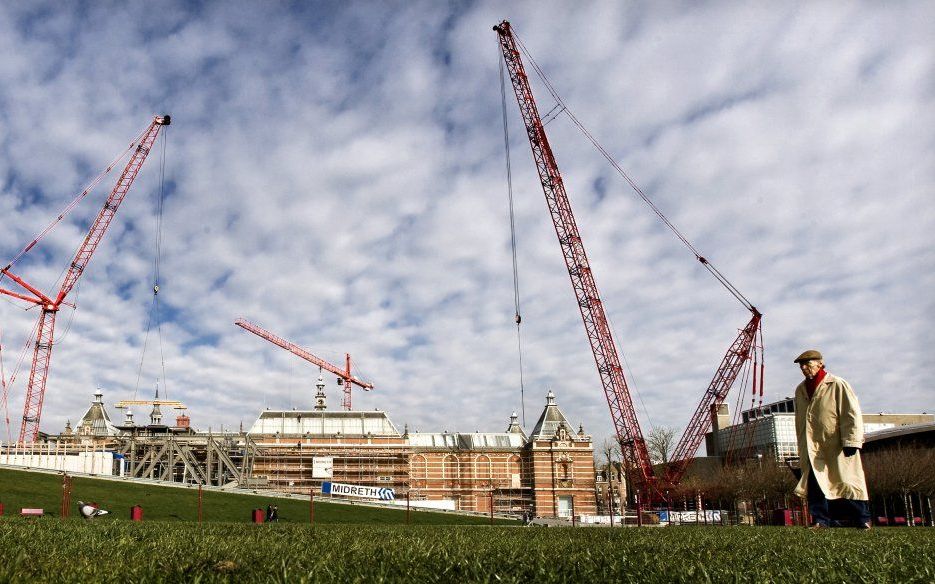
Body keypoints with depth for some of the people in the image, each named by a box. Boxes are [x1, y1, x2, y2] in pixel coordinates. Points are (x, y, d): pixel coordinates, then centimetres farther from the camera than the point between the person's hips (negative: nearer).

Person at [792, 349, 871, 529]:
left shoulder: (838, 385, -6)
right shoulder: (800, 390, 13)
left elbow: (852, 414, -10)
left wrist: (851, 442, -16)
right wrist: (802, 447, 18)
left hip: (838, 447, -5)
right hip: (813, 450, 5)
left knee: (847, 482, 1)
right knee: (814, 483, -1)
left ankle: (862, 519, 15)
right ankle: (820, 520, 5)